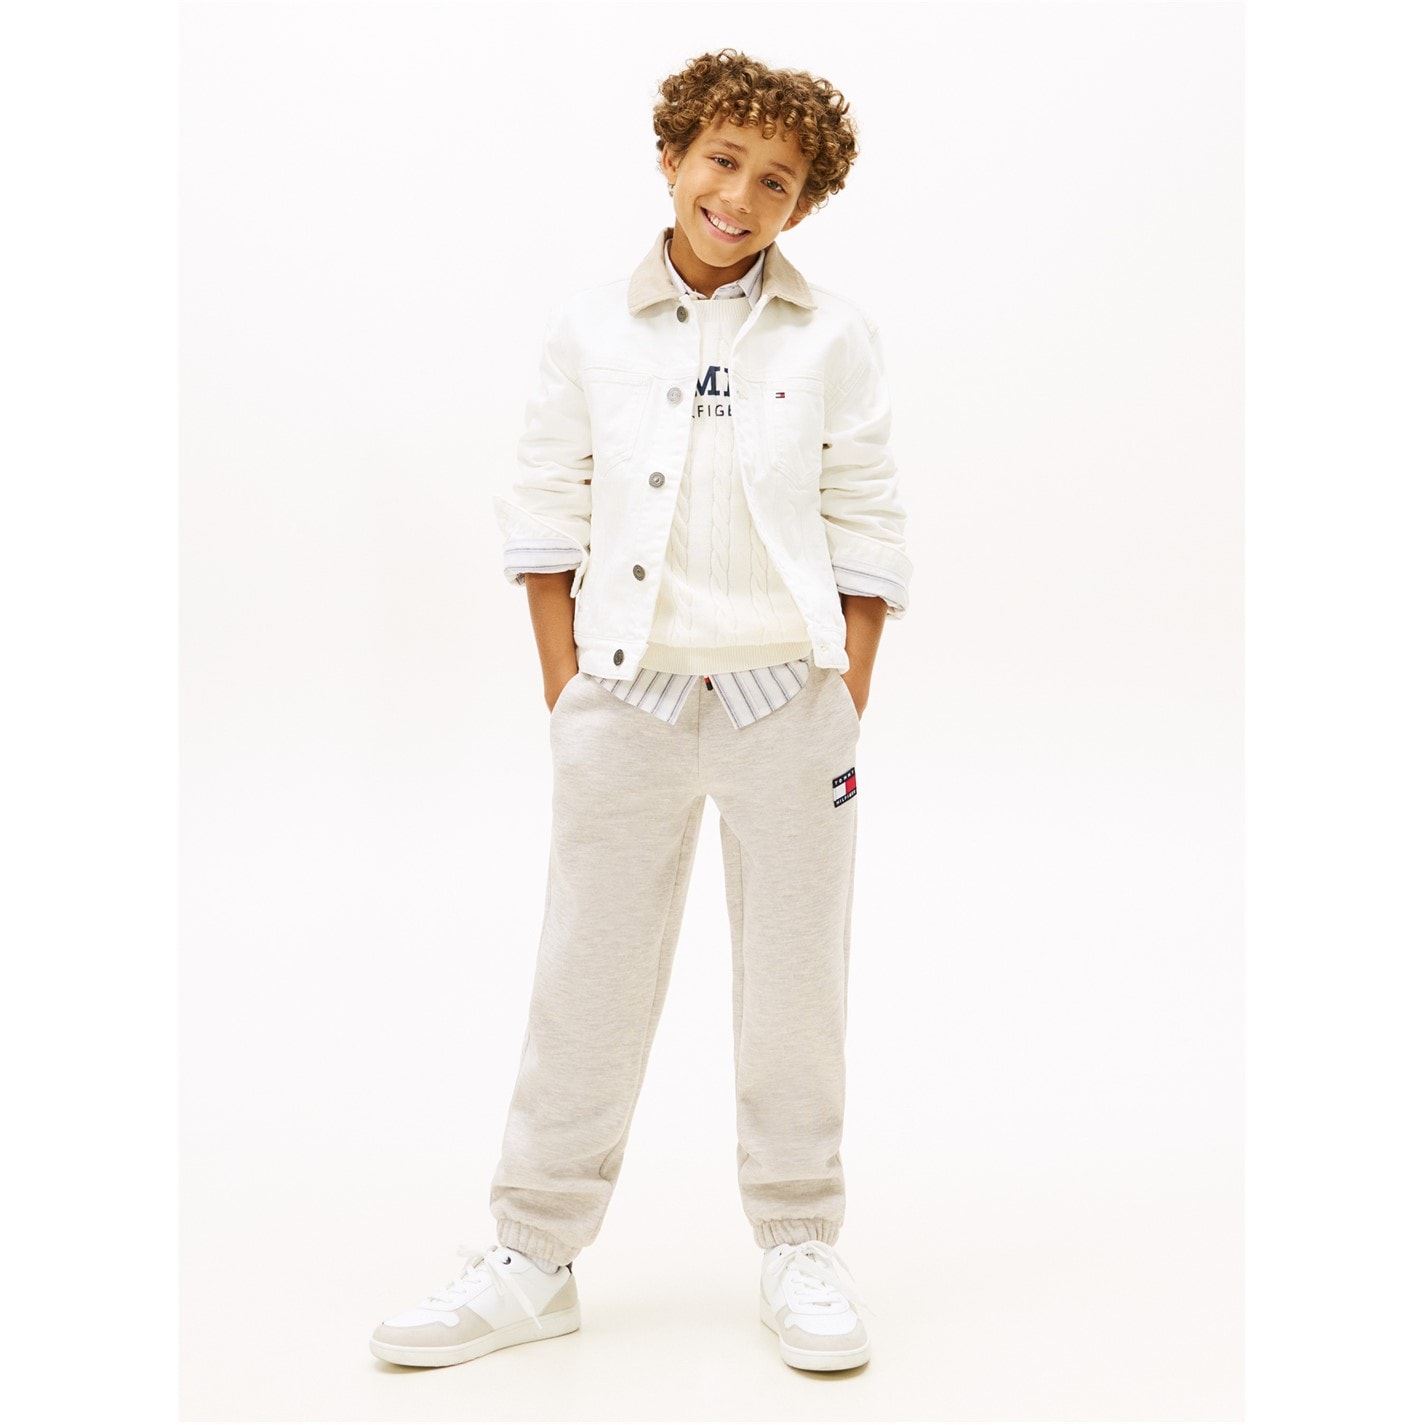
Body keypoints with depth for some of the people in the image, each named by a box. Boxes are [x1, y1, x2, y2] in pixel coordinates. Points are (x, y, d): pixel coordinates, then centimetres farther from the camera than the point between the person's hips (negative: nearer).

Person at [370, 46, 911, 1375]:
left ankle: (799, 1245, 26)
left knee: (793, 980, 9)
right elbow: (545, 507, 5)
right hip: (626, 701, 0)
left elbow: (865, 526, 3)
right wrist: (565, 688, 0)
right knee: (586, 980, 7)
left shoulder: (834, 336, 3)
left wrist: (848, 701, -3)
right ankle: (533, 1253, 21)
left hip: (787, 699, 0)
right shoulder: (589, 327, 4)